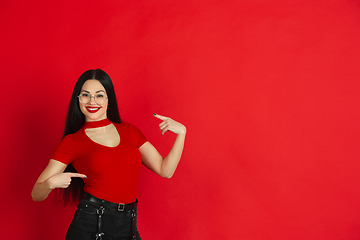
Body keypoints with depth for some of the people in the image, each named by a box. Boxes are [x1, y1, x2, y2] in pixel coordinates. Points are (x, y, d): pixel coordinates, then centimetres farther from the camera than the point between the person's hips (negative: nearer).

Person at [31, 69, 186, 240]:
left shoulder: (129, 131, 7)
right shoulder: (72, 142, -2)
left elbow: (165, 170, 5)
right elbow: (36, 194, -3)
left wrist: (181, 133, -4)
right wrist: (50, 183, -25)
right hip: (90, 226, -2)